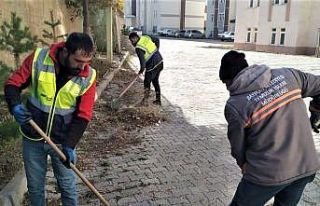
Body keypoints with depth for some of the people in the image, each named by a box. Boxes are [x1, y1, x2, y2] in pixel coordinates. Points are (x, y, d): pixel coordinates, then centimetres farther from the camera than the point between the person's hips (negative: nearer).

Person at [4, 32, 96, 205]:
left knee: (68, 187, 12)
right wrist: (15, 106, -24)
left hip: (62, 141, 0)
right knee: (35, 187, 17)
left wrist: (69, 145, -18)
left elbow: (83, 116, -10)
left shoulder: (88, 77, -13)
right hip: (33, 138, 1)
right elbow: (13, 84, -4)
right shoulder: (38, 59, -14)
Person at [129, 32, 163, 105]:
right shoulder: (146, 37, 6)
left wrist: (141, 70, -10)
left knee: (147, 82, 4)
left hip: (153, 66, -9)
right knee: (155, 81, 19)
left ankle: (145, 101, 4)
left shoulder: (138, 48, -17)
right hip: (160, 62, 9)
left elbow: (142, 60, -24)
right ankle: (158, 100, 25)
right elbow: (157, 40, 19)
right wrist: (156, 51, 23)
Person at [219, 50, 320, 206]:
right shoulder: (288, 75, -4)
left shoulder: (235, 106, -16)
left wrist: (245, 166, 17)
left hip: (268, 174, -5)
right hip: (306, 166, 5)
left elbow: (238, 148, -4)